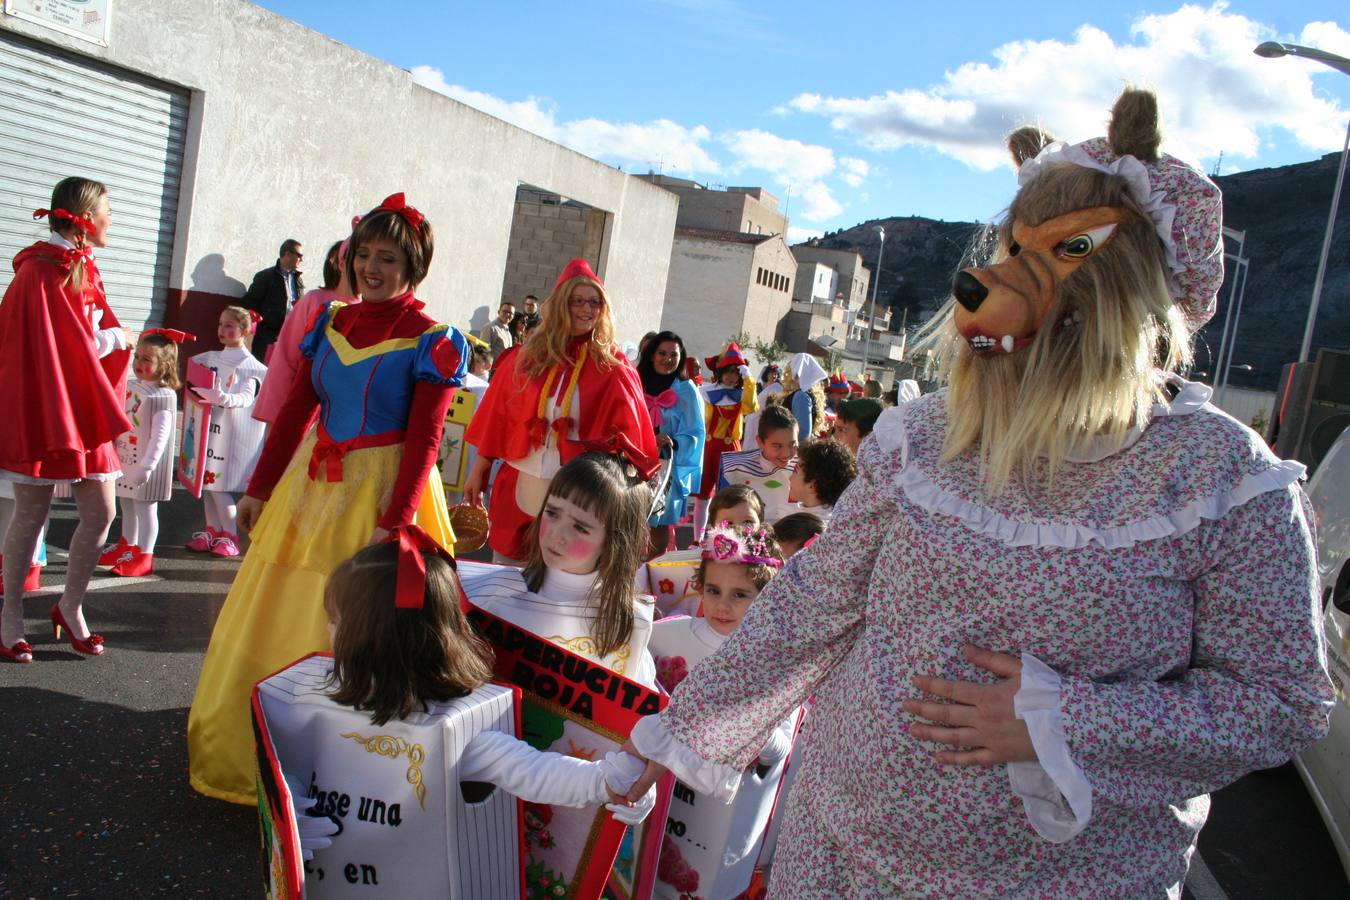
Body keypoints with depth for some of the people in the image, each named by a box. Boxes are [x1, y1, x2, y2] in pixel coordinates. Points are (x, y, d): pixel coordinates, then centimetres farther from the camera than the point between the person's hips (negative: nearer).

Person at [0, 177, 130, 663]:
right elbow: (46, 349, -18)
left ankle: (71, 607, 22)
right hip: (41, 408, -7)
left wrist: (116, 340, -4)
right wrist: (112, 339, -10)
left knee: (101, 512, 6)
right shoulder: (39, 272, -13)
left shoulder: (85, 271, 12)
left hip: (84, 409, 8)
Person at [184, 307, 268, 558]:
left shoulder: (249, 366, -5)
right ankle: (212, 530, 21)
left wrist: (224, 398, -34)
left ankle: (230, 537, 1)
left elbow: (248, 398, -16)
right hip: (209, 425, 7)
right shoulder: (211, 358, 15)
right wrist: (198, 393, 1)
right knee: (205, 479, 10)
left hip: (231, 431, -7)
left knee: (219, 485, -8)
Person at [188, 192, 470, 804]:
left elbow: (424, 440, -14)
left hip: (382, 487, -6)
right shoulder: (329, 323, 8)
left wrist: (394, 523, -20)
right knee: (277, 614, 14)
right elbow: (294, 410, 10)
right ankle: (243, 753, 35)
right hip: (313, 484, 6)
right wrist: (259, 487, 9)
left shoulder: (431, 342, -9)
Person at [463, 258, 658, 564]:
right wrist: (478, 471, 7)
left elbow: (624, 436, -3)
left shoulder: (613, 369, -3)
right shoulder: (527, 358, 4)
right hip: (519, 485, 2)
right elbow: (496, 419, 6)